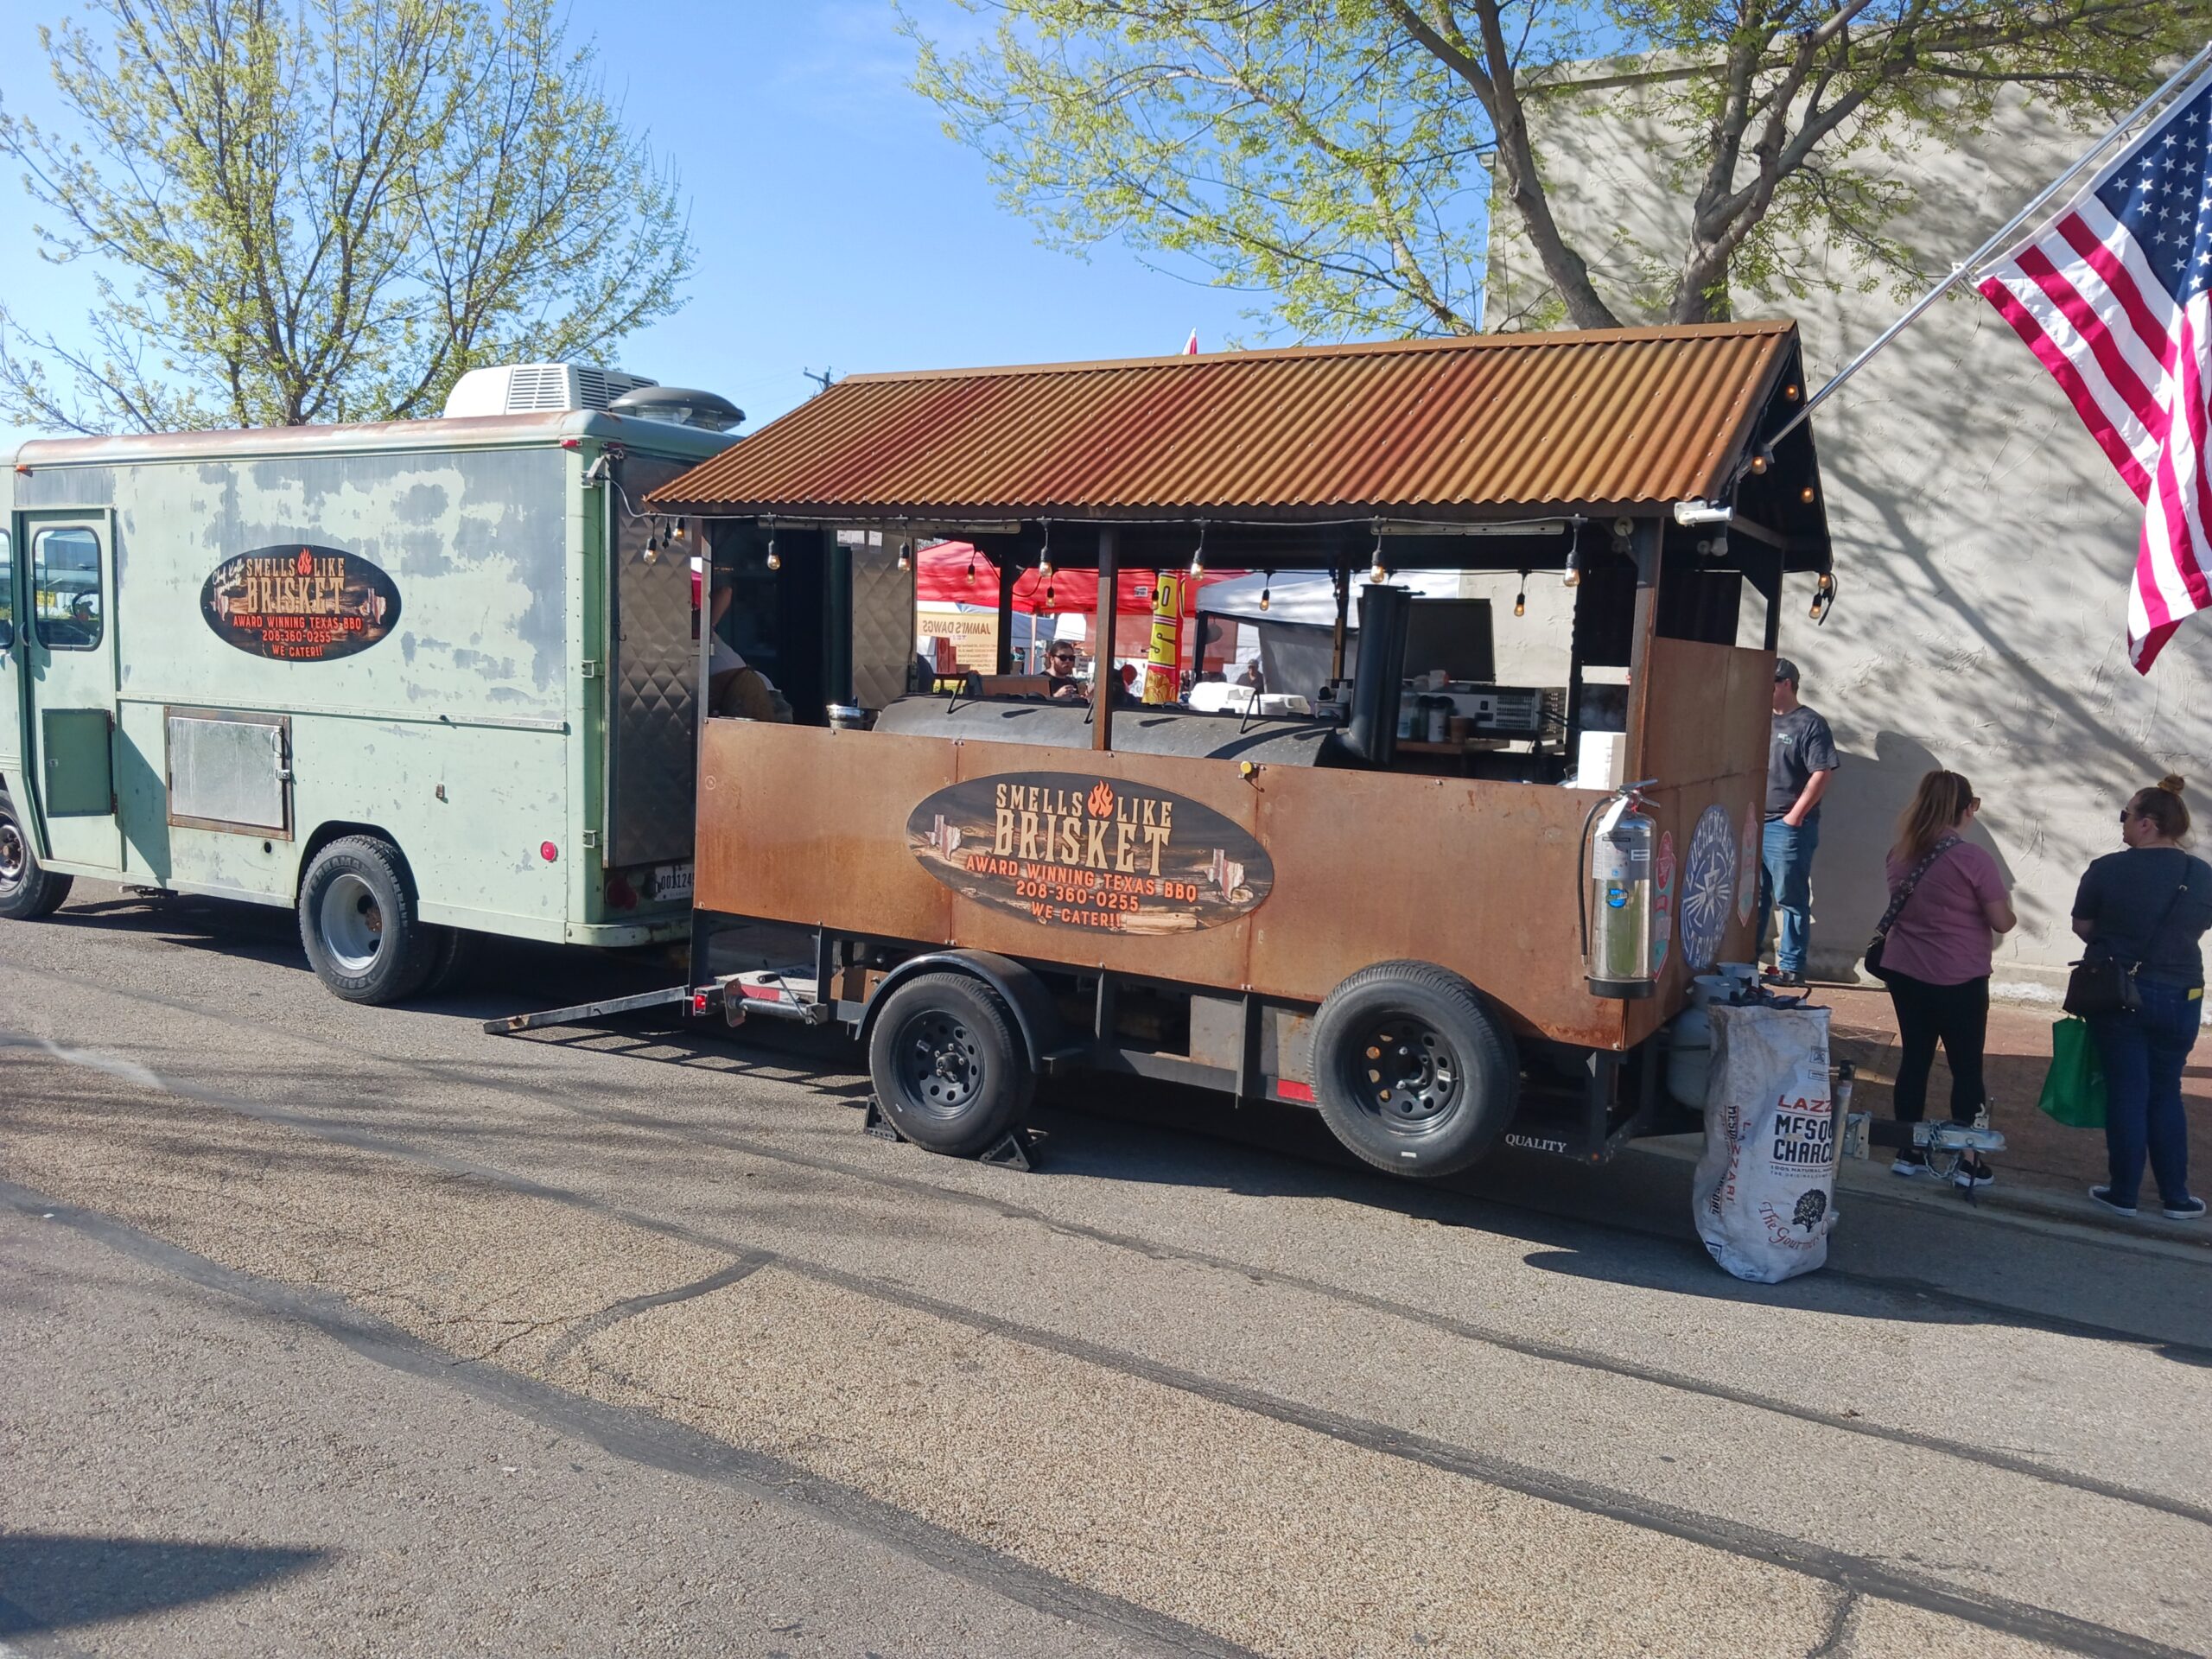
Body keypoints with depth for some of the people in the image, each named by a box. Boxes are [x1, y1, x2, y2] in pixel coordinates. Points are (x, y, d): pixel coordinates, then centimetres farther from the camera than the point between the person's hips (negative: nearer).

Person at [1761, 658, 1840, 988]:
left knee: (1790, 899, -2)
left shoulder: (1810, 724, -6)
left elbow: (1822, 774, -12)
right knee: (1753, 894, 11)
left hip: (1788, 827, -7)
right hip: (1753, 823, 7)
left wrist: (1795, 815, -14)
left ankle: (1791, 967, 3)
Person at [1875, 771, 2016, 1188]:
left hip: (1904, 973, 5)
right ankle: (1968, 1162, 10)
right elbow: (2002, 922, -12)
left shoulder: (1900, 854, 1)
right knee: (1967, 1067, 6)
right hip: (1959, 981, -5)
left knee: (1914, 1058, 13)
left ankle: (1909, 1152, 18)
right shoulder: (1974, 860, -17)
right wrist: (2006, 906, 11)